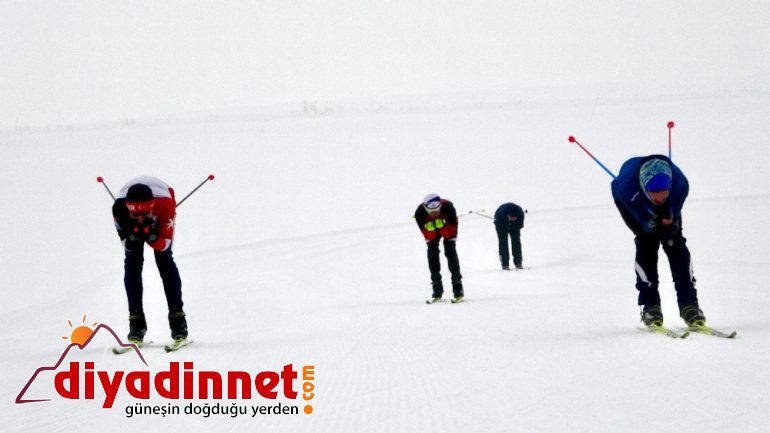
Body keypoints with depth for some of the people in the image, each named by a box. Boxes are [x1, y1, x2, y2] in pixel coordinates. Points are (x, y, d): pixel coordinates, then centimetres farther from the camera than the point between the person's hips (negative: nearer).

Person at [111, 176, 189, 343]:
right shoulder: (119, 207, -40)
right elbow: (127, 245, -27)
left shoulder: (165, 203, -44)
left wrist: (151, 237, -54)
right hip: (131, 224, 1)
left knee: (164, 261, -13)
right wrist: (131, 237, -50)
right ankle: (136, 320, -5)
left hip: (160, 219, -1)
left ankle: (177, 316, -7)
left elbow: (165, 243, -34)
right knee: (132, 264, -11)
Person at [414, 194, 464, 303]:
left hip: (448, 228, -2)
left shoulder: (447, 207, -39)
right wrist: (431, 228, -43)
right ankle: (437, 291, -3)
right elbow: (428, 236, -26)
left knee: (450, 251, -16)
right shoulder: (420, 213, -35)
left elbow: (452, 230, -31)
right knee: (432, 252, -11)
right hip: (431, 231, 2)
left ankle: (458, 289, -11)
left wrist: (440, 225, -43)